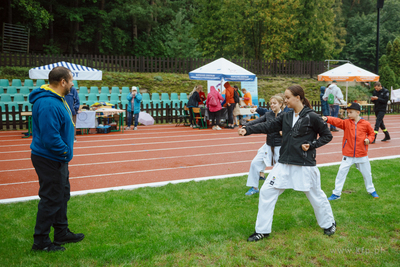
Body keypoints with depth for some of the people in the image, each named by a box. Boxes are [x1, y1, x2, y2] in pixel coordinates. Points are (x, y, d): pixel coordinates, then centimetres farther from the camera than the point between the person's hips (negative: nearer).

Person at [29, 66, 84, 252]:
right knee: (51, 199, 0)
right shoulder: (49, 105, -26)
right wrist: (66, 151, -16)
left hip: (58, 159, 11)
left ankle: (62, 233, 34)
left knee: (62, 195, 20)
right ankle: (41, 242, 14)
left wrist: (66, 151, 12)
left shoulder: (56, 99, 9)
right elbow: (50, 138, -30)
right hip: (49, 160, -11)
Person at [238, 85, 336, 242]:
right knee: (266, 192, -1)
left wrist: (311, 145, -15)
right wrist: (247, 130, -12)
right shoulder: (286, 117, 7)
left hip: (305, 165, -5)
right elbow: (268, 126, -1)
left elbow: (327, 136, -3)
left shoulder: (311, 117, -10)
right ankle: (262, 230, 10)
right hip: (284, 164, 5)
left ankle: (329, 224, 38)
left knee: (316, 195, 11)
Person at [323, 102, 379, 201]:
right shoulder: (346, 123, -3)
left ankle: (371, 190, 39)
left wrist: (369, 139, -11)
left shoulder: (366, 124, -3)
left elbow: (371, 133, 11)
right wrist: (327, 119, -38)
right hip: (348, 155, 0)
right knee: (341, 173, -1)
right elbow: (337, 121, -20)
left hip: (362, 155, 0)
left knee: (366, 173, 16)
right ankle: (336, 193, 9)